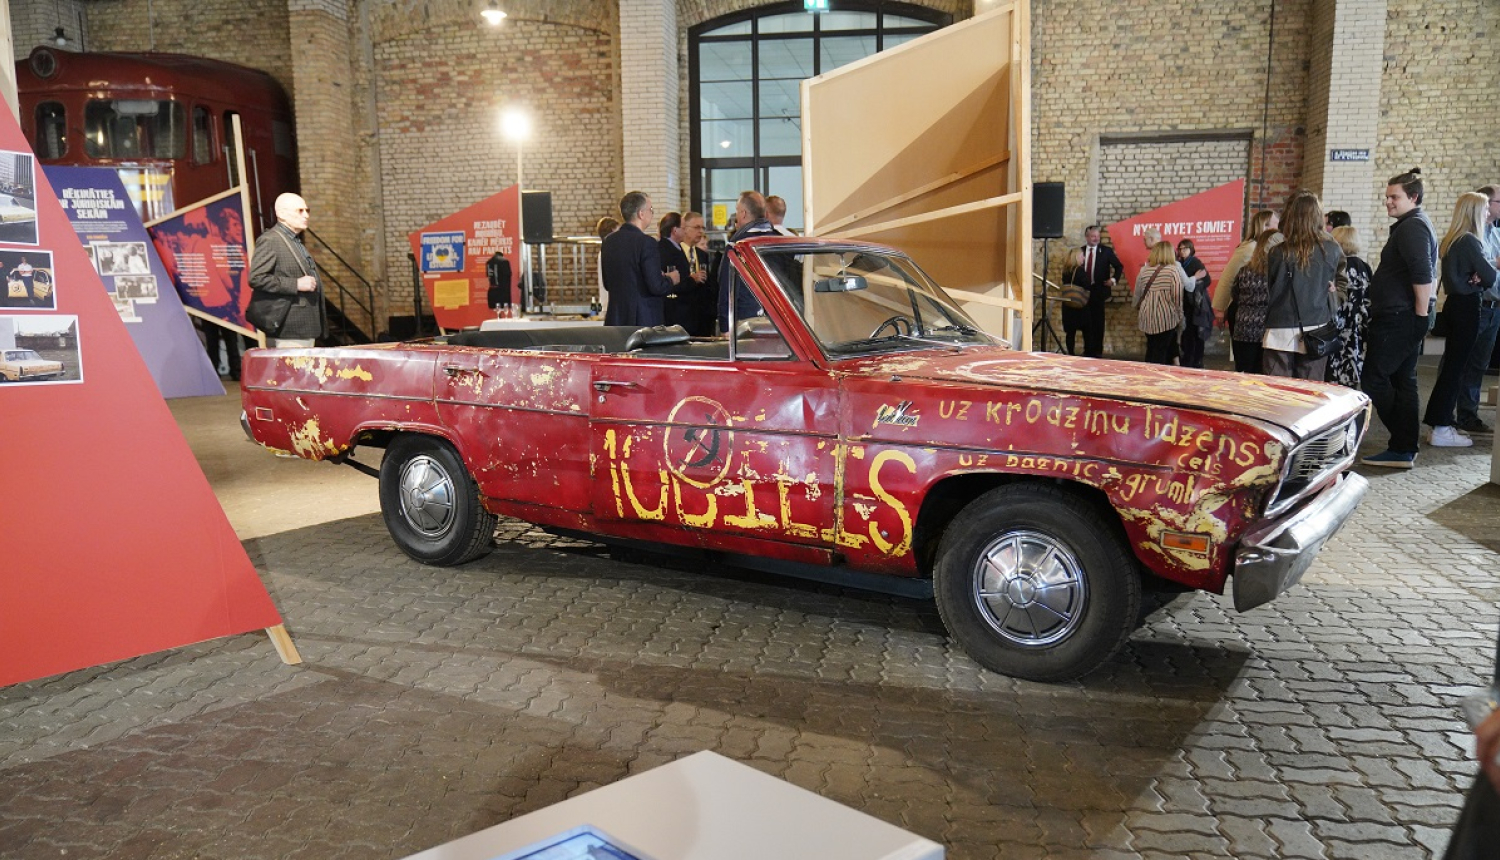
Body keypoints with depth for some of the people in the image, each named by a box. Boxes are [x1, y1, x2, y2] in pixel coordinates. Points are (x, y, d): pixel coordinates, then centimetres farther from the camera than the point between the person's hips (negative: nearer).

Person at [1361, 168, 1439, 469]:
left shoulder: (1412, 227, -14)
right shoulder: (1417, 225, 19)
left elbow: (1424, 275, -24)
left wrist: (1421, 314, -21)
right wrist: (1421, 314, 20)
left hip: (1398, 318, -11)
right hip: (1407, 317, 11)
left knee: (1373, 378, -7)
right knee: (1402, 381, 12)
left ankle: (1402, 449, -3)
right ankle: (1405, 449, 15)